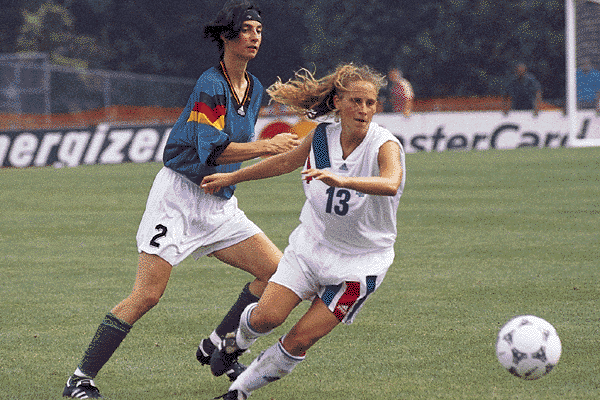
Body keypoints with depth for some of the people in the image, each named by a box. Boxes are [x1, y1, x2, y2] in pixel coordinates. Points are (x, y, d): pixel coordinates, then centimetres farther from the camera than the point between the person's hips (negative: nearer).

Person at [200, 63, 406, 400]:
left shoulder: (386, 146, -21)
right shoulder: (321, 137, -5)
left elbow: (390, 184, -44)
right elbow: (286, 162, 16)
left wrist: (342, 180, -60)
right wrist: (232, 178, 26)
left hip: (361, 260, -3)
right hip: (312, 244, 4)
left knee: (300, 340, -7)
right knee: (267, 316, -11)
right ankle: (238, 340, 25)